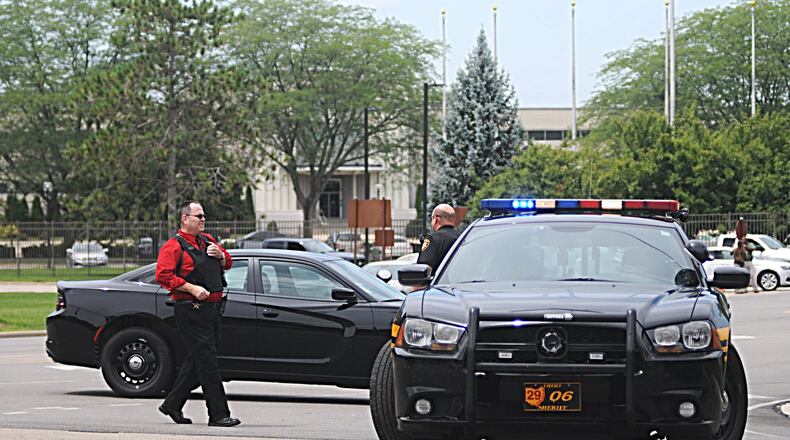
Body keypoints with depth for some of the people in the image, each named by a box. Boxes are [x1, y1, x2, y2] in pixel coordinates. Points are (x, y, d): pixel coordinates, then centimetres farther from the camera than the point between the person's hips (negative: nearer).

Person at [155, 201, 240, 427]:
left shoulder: (208, 241, 18)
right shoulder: (174, 246, -7)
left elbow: (227, 264, 28)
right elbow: (163, 275, -16)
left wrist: (220, 255, 4)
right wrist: (192, 288, -21)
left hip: (212, 309, 8)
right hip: (191, 311, -8)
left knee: (197, 360, 13)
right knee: (206, 360, -10)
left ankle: (172, 404, 26)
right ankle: (218, 413, -11)